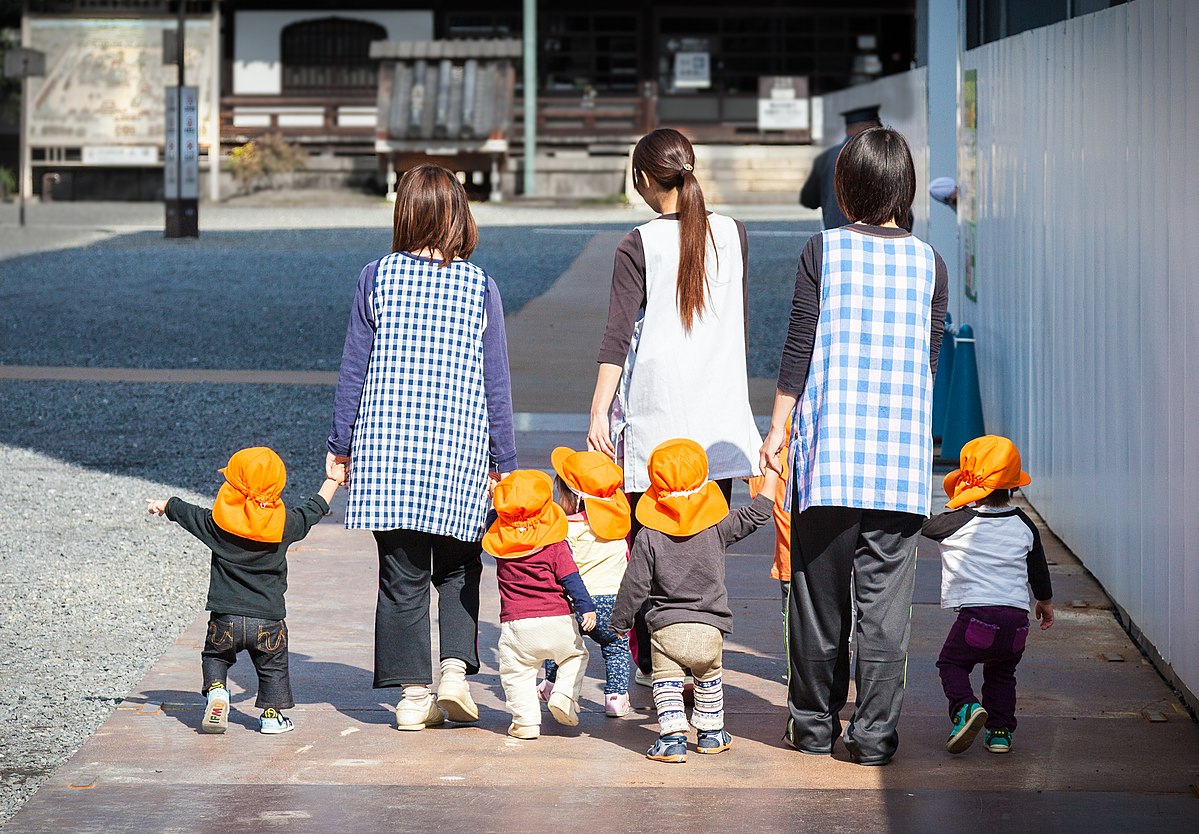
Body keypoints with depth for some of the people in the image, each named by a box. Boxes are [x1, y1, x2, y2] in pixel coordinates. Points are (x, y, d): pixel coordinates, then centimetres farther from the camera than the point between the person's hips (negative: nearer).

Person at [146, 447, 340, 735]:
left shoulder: (217, 521, -6)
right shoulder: (285, 524, -5)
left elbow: (185, 512, 12)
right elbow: (314, 510, 11)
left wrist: (163, 505, 33)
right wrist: (332, 481, 28)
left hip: (226, 618, 0)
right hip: (269, 619, 0)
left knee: (215, 656, 20)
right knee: (273, 667, 16)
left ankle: (216, 691, -3)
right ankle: (272, 715, 16)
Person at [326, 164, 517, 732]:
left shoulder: (377, 278, -3)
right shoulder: (480, 286, -1)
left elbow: (354, 368, 0)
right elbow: (496, 381, 2)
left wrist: (341, 443, 9)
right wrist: (504, 461, 9)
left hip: (388, 444, 0)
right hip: (460, 448, 0)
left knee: (402, 574, 5)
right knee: (459, 567, 15)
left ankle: (413, 694, 4)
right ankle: (456, 669, 0)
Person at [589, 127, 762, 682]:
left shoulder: (638, 246, -6)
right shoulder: (733, 234, 5)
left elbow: (618, 336, -13)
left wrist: (598, 412, -15)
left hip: (653, 410, -3)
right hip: (718, 410, 3)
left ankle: (650, 665, 7)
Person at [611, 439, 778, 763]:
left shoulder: (648, 538, -6)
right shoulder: (718, 528, -4)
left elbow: (635, 586, -5)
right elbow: (755, 516, 6)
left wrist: (619, 623, 8)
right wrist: (771, 477, 18)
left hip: (665, 629, -2)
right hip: (710, 628, 2)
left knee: (666, 684, 7)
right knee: (709, 680, 23)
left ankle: (672, 737, -6)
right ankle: (710, 733, 32)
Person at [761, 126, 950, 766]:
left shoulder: (823, 252, -2)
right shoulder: (929, 263, 4)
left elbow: (799, 347, -2)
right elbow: (930, 360, 10)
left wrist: (779, 427, 6)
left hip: (829, 448, -1)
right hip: (902, 450, 1)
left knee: (819, 591, 8)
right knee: (885, 597, 2)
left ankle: (815, 723, 17)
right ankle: (874, 732, 2)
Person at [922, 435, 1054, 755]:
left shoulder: (957, 522, -6)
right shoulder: (1023, 525, 10)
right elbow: (1038, 568, 21)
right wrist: (1045, 602, 37)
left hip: (976, 614, -5)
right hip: (1017, 616, 5)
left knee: (952, 662, 11)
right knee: (1001, 673, 22)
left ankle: (965, 706, -15)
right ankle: (1001, 731, 14)